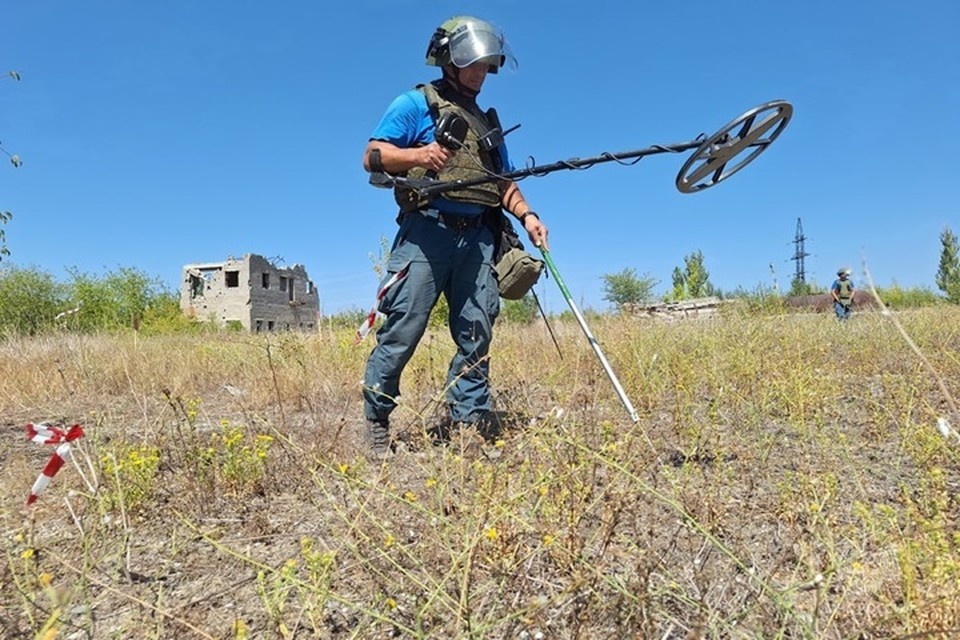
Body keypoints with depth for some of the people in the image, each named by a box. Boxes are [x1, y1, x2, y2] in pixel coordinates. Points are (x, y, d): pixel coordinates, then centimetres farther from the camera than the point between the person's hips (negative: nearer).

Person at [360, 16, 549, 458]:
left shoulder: (489, 121, 27)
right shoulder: (416, 103, 8)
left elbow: (504, 182, 26)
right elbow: (372, 156, -1)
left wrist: (526, 215, 7)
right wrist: (417, 155, -20)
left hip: (478, 238, 6)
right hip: (426, 231, -5)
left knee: (476, 335, 2)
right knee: (402, 331, -7)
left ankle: (469, 425, 11)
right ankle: (376, 422, 6)